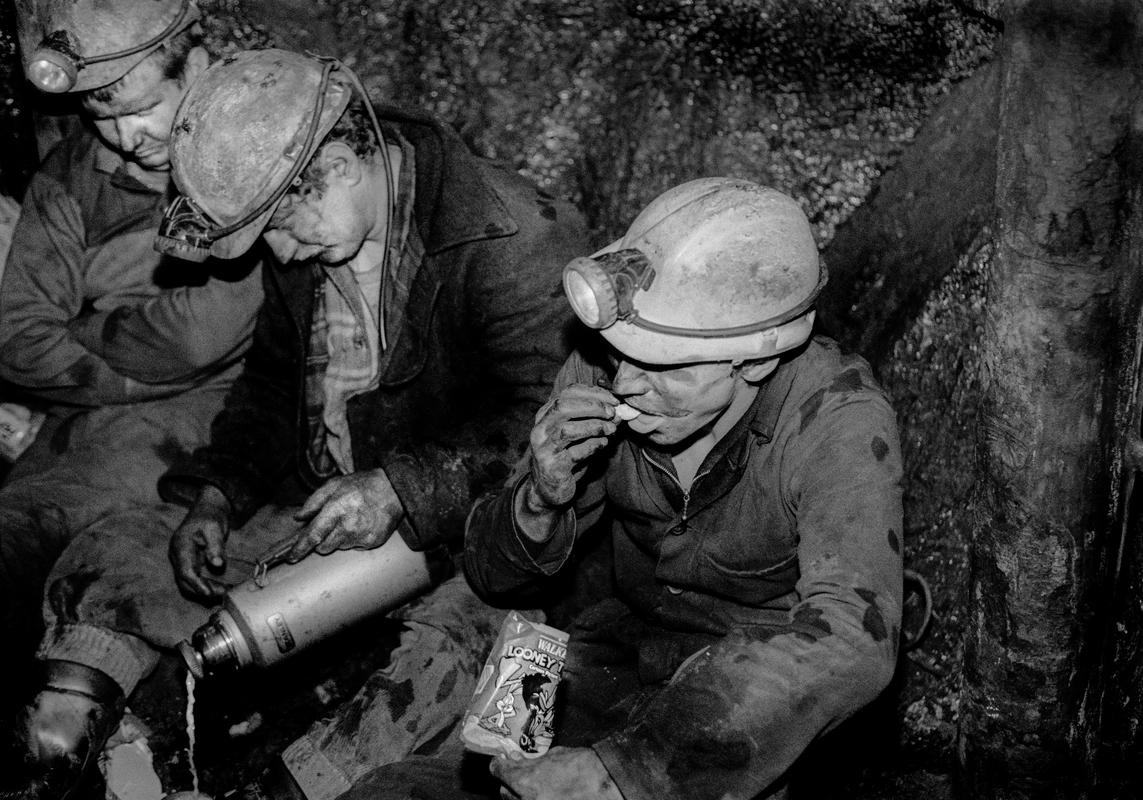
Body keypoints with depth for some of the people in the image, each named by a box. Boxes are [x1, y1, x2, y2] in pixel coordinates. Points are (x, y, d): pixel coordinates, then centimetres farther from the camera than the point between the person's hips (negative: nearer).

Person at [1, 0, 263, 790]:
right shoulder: (70, 176, 12)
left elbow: (200, 337, -13)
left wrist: (75, 339, 2)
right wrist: (148, 364, -4)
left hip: (214, 429, -5)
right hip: (89, 431, 5)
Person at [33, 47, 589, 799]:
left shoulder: (518, 241, -20)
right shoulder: (306, 244, 5)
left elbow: (547, 418, -23)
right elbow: (271, 382, 17)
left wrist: (403, 490, -29)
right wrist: (217, 496, 2)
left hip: (465, 532, -6)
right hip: (316, 512, 7)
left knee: (448, 646, -39)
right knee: (117, 604, -3)